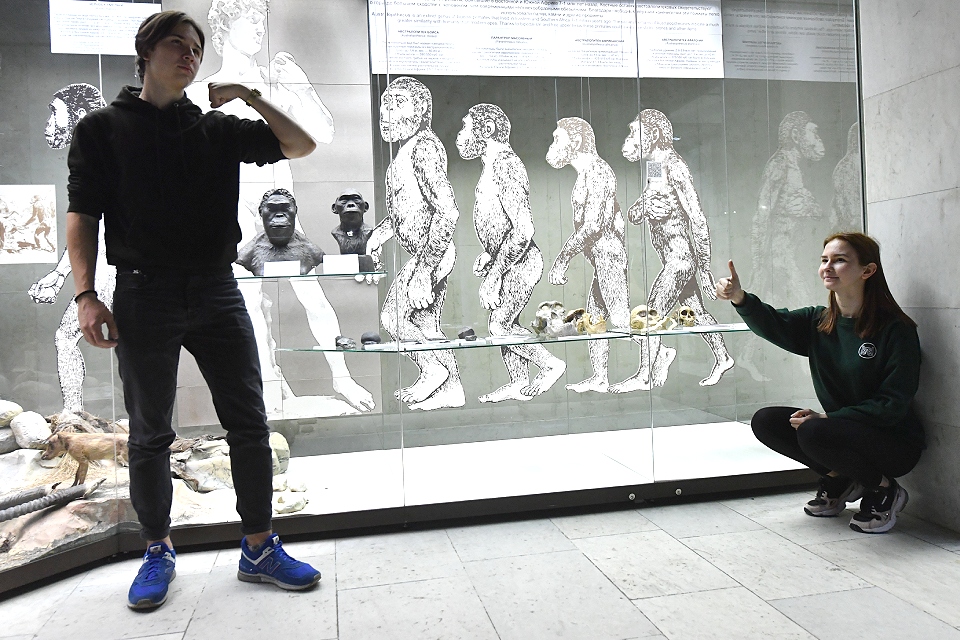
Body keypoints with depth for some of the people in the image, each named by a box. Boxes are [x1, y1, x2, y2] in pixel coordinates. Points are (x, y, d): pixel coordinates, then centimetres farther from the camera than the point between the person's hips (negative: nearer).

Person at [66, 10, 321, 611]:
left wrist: (250, 95, 3)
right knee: (150, 435, 7)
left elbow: (301, 145, 13)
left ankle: (259, 549, 15)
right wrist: (86, 295, -9)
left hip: (217, 292, 3)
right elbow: (83, 215, 1)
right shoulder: (103, 128, 6)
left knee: (249, 422, 2)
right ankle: (159, 553, 25)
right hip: (145, 296, -2)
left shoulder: (218, 129, 13)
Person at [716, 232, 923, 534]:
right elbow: (773, 323, -19)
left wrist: (828, 418, -25)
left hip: (894, 443, -6)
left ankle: (884, 490, -4)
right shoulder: (818, 322, 1)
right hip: (838, 428, 6)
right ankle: (839, 481, 7)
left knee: (813, 432, -32)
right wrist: (739, 298, -39)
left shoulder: (895, 329, -15)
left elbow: (893, 404, -17)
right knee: (765, 421, -11)